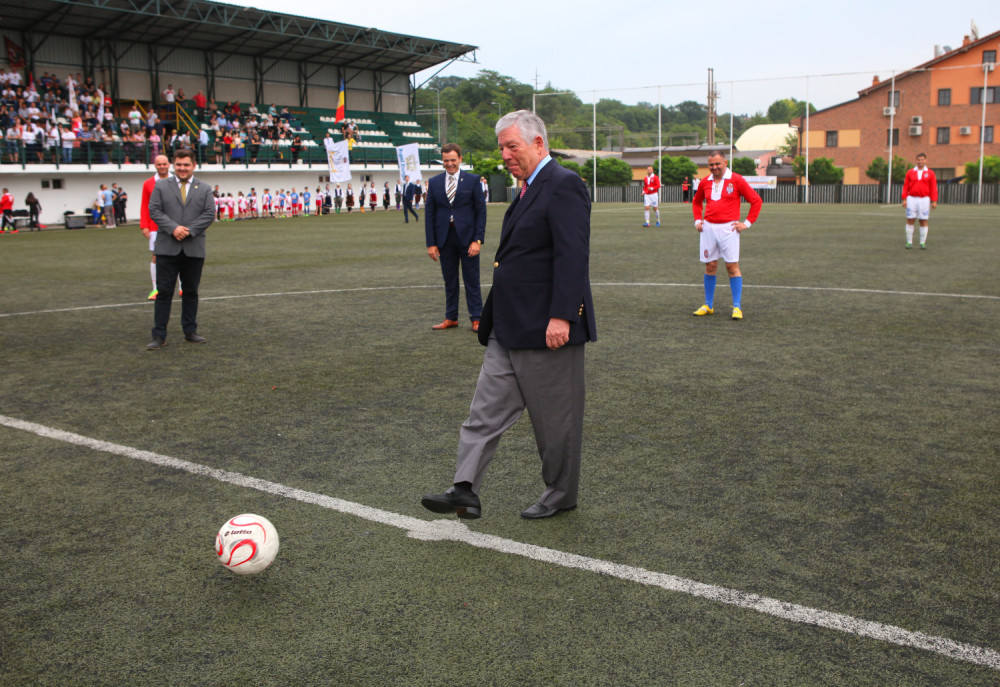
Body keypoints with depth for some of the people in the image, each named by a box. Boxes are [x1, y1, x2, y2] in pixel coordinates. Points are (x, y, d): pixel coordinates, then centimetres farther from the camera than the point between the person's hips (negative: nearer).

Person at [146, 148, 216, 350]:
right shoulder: (161, 186, 7)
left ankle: (190, 331, 20)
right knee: (164, 292, -2)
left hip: (194, 249, 1)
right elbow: (154, 211, -1)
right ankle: (159, 335, 2)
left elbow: (209, 214, 0)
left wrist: (189, 230, -12)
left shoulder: (205, 189, 9)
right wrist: (173, 228, -16)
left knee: (191, 292, 9)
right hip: (167, 248, -1)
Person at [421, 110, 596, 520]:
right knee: (487, 409, 6)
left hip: (547, 328, -10)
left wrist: (560, 316, -26)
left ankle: (561, 495, 22)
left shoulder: (564, 185, -13)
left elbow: (572, 256, -21)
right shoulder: (528, 189, 16)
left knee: (556, 417, 6)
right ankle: (466, 490, 9)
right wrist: (492, 316, 21)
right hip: (510, 328, 10)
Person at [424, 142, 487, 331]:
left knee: (472, 280, 2)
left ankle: (476, 319, 8)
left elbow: (481, 211, -1)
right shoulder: (434, 183, 8)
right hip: (444, 238, 3)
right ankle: (451, 318, 19)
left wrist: (478, 240, -10)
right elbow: (429, 214, 7)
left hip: (467, 237, -2)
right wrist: (431, 243, 0)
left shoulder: (473, 180, 1)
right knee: (449, 281, 10)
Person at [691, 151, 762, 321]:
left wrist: (747, 223, -4)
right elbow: (697, 202, 28)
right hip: (708, 228, 4)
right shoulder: (705, 182, 9)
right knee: (710, 266, 6)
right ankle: (708, 305, 15)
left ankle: (737, 307, 0)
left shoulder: (736, 180, -3)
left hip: (728, 228, -4)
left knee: (732, 267, -5)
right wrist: (697, 220, 14)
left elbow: (756, 200, 0)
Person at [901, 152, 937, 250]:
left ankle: (923, 243, 6)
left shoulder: (930, 173, 5)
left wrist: (934, 201, -4)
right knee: (910, 220, -1)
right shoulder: (910, 172, 7)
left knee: (923, 221, 1)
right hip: (912, 198, 1)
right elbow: (905, 186, 6)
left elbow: (933, 188, 2)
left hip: (924, 199, 0)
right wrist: (904, 199, -3)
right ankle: (909, 242, 6)